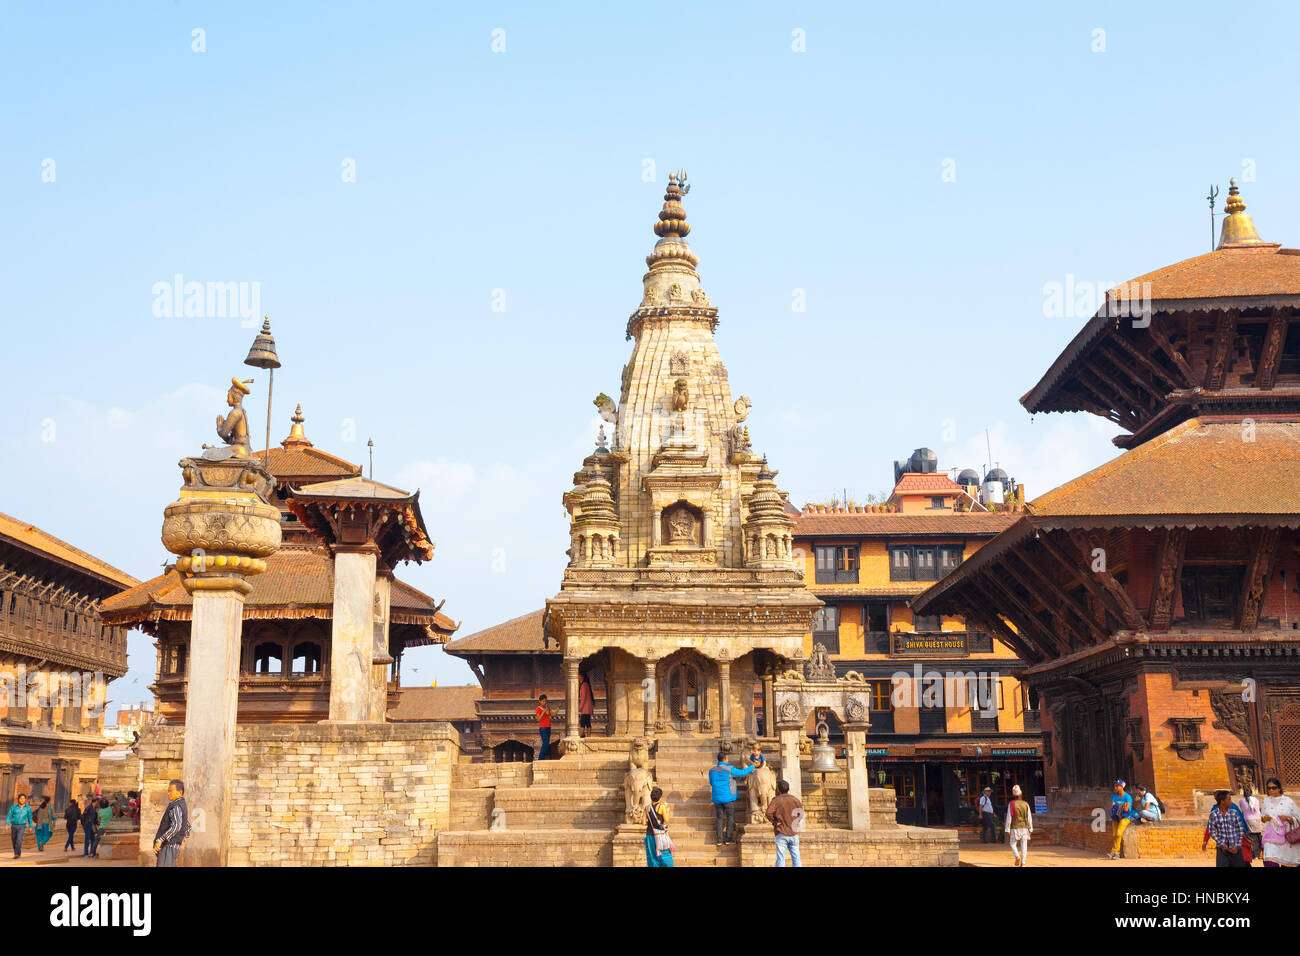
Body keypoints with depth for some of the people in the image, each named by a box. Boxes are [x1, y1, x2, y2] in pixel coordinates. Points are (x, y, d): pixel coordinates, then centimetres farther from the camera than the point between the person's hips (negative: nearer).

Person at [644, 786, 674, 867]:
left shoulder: (647, 808, 3)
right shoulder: (662, 806, -9)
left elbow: (644, 823, 3)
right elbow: (666, 821, -8)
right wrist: (668, 812, 7)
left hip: (650, 835, 4)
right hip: (661, 835, -4)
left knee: (652, 859, 8)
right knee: (665, 858, 3)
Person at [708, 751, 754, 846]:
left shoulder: (712, 771, 5)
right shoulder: (729, 769, -12)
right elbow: (743, 773, -3)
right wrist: (752, 767, 12)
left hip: (717, 798, 5)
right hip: (728, 797, -5)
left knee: (719, 818, 7)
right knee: (730, 817, 5)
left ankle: (719, 840, 2)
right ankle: (729, 839, 2)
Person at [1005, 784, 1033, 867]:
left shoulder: (1011, 804, -8)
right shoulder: (1025, 804, 2)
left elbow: (1009, 817, -9)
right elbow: (1029, 817, 4)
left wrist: (1007, 830, -5)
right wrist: (1030, 828, 12)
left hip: (1015, 828, -3)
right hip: (1024, 828, 3)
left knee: (1013, 844, 10)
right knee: (1024, 846, 6)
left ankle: (1017, 856, -14)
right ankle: (1023, 863, 2)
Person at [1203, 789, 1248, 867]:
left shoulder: (1234, 812, 3)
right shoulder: (1213, 814, -2)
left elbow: (1240, 830, 6)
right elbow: (1212, 831, 1)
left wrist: (1237, 846, -2)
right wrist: (1222, 844, -7)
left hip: (1235, 848, 2)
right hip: (1222, 848, -2)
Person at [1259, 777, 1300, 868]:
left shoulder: (1288, 801, -1)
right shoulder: (1265, 801, 6)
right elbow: (1260, 818, 16)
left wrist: (1287, 818, -15)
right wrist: (1264, 818, -6)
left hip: (1286, 837, 0)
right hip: (1271, 838, 0)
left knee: (1286, 863, 7)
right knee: (1270, 863, -15)